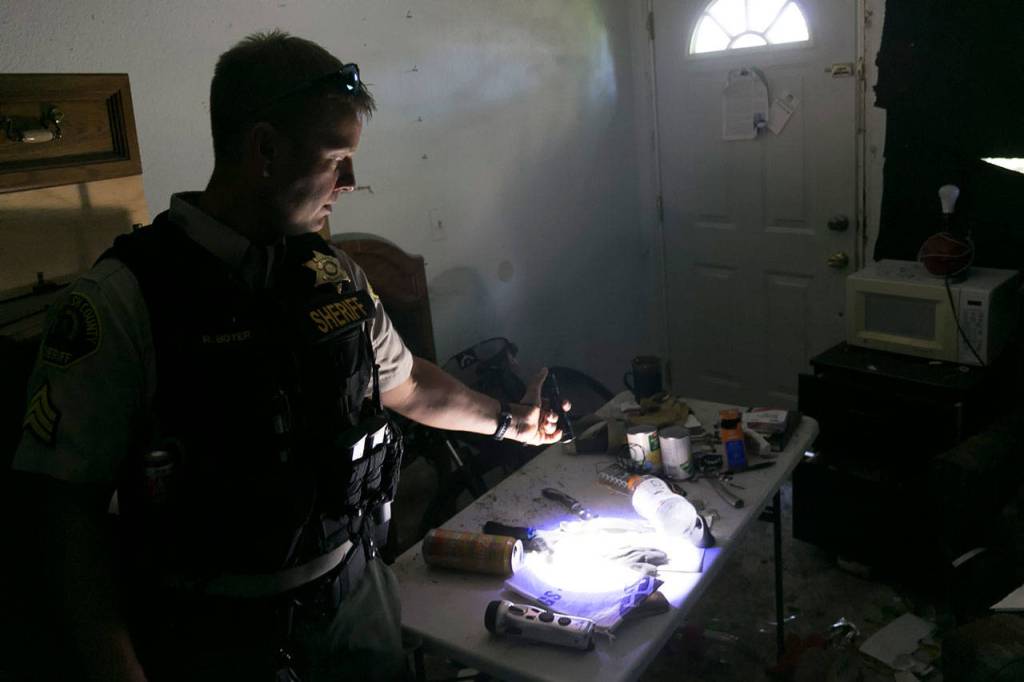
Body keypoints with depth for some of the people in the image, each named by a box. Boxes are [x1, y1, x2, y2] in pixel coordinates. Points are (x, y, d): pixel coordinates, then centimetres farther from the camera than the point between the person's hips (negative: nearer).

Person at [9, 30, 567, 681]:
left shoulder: (334, 272, 0)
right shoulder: (125, 296, -18)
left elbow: (402, 381, 15)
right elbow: (64, 493, -16)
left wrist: (506, 421, 20)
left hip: (357, 595, 6)